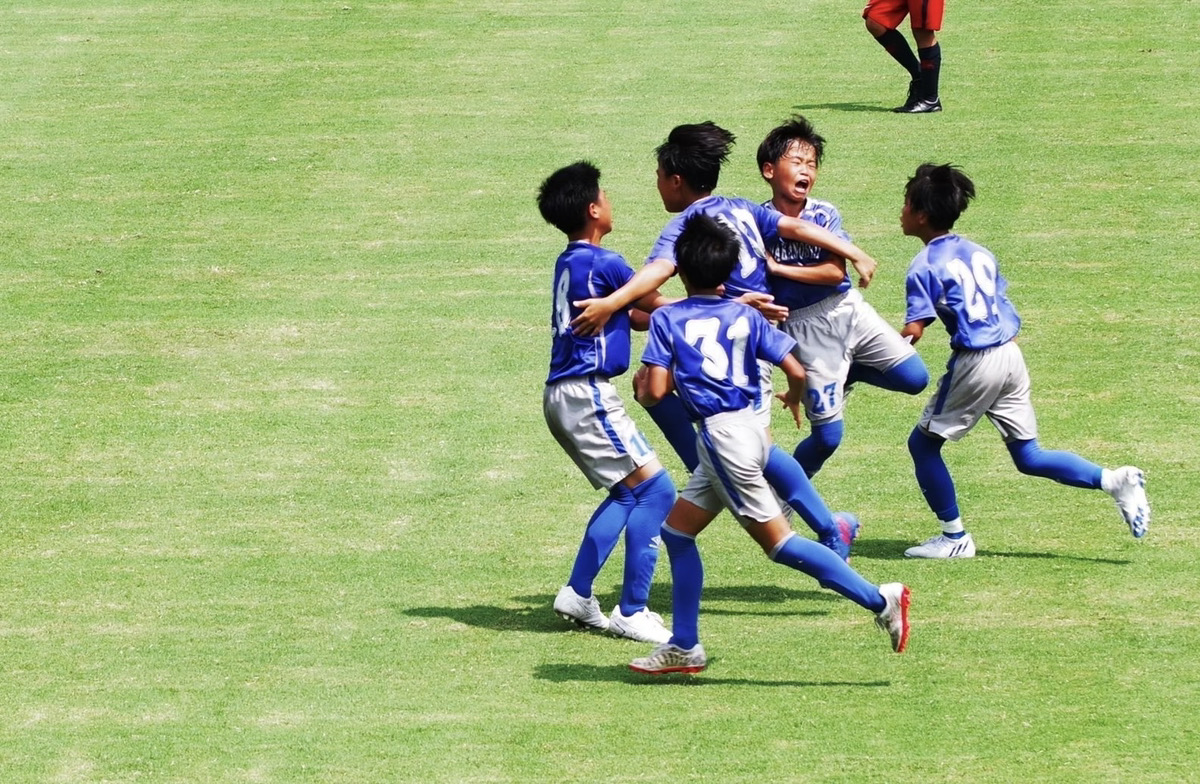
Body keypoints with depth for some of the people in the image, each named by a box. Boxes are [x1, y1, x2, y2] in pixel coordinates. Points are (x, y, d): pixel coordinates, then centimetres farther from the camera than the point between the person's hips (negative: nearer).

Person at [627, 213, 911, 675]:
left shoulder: (667, 320, -5)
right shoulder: (746, 316, 9)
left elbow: (655, 390, -13)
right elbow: (796, 371, 5)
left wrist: (641, 384, 10)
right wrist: (794, 398, 27)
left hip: (721, 434, -7)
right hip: (749, 428, 7)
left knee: (776, 541, -5)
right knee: (677, 531, 17)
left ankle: (879, 600, -12)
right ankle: (684, 646, 18)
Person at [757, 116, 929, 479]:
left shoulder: (825, 215, -5)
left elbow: (835, 272, -15)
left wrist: (779, 269, -19)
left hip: (849, 310, 3)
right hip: (804, 325, -3)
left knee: (913, 378, -5)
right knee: (828, 434, -4)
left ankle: (847, 373, 20)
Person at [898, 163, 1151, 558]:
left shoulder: (925, 266, -8)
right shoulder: (978, 253, 14)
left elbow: (914, 329, -16)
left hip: (974, 363, -7)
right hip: (1011, 355, 7)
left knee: (923, 444, 10)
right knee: (1028, 457, 13)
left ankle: (954, 537, 11)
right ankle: (1115, 481, -2)